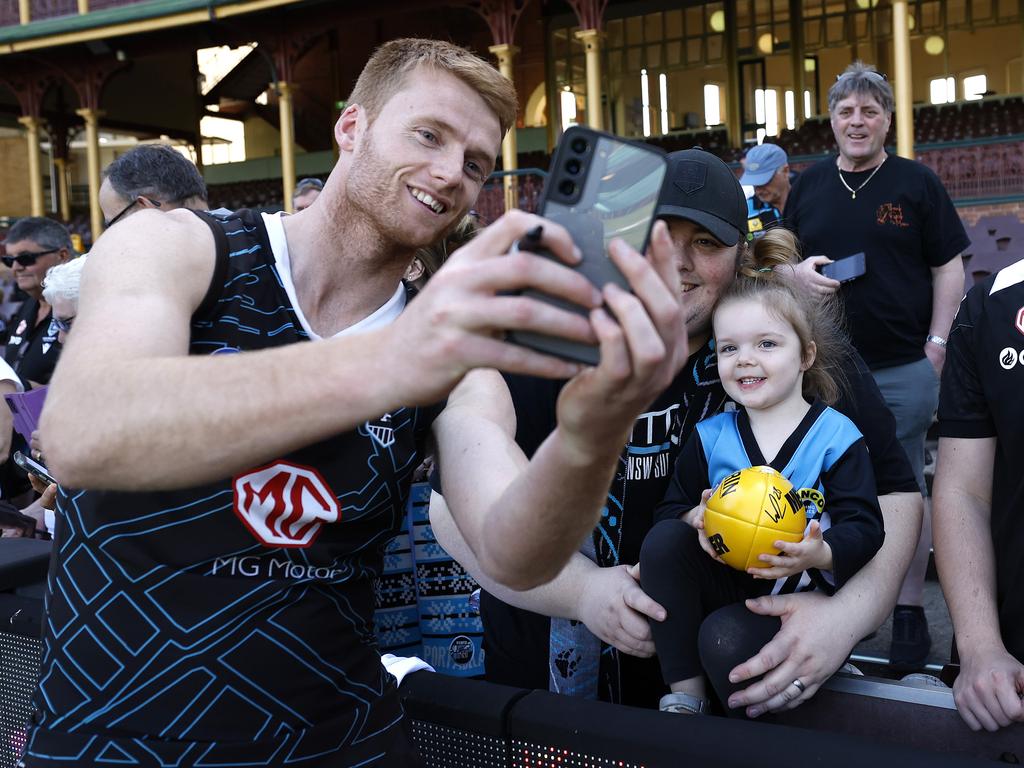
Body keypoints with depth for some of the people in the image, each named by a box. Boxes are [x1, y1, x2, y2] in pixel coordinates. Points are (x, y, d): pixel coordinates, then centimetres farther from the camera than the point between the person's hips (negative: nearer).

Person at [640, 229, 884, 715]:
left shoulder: (836, 436, -6)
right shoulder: (710, 437, 6)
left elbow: (864, 527, -12)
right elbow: (670, 508, 4)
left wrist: (821, 554, -33)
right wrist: (696, 519, -20)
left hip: (806, 591, -4)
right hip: (725, 583, 4)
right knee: (663, 540, -22)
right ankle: (684, 694, -14)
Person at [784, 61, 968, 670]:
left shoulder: (917, 183, 2)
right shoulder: (809, 185, 10)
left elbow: (949, 266, 3)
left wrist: (937, 342, -5)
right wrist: (799, 270, -7)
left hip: (904, 369, -2)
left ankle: (910, 610, 15)